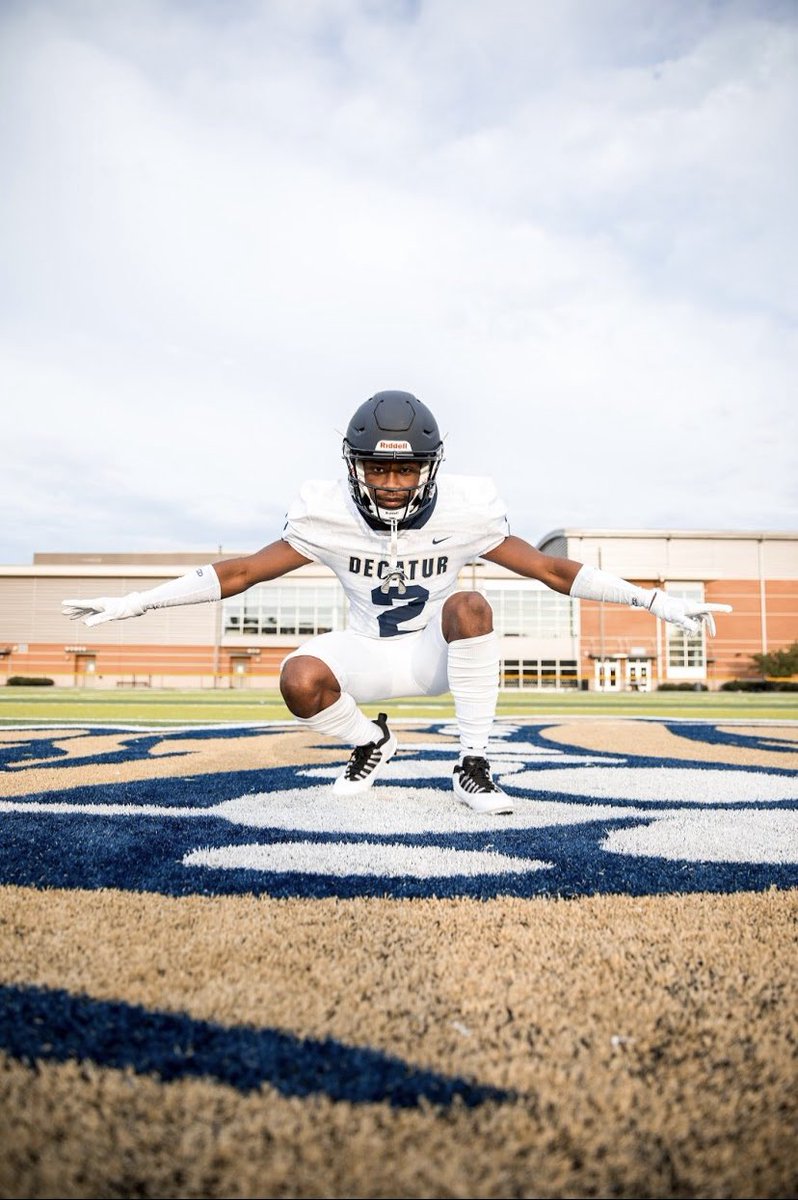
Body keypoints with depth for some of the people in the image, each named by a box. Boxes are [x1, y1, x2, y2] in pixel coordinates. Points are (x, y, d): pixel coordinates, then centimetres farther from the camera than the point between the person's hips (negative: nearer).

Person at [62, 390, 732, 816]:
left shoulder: (464, 511, -17)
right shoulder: (330, 514, -15)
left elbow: (556, 570, -11)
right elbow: (240, 573, -9)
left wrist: (659, 603, -15)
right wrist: (132, 604, -13)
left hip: (437, 657, 0)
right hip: (368, 657, 1)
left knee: (469, 606, -33)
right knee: (301, 680, -30)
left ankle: (474, 768, -19)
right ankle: (370, 743, 5)